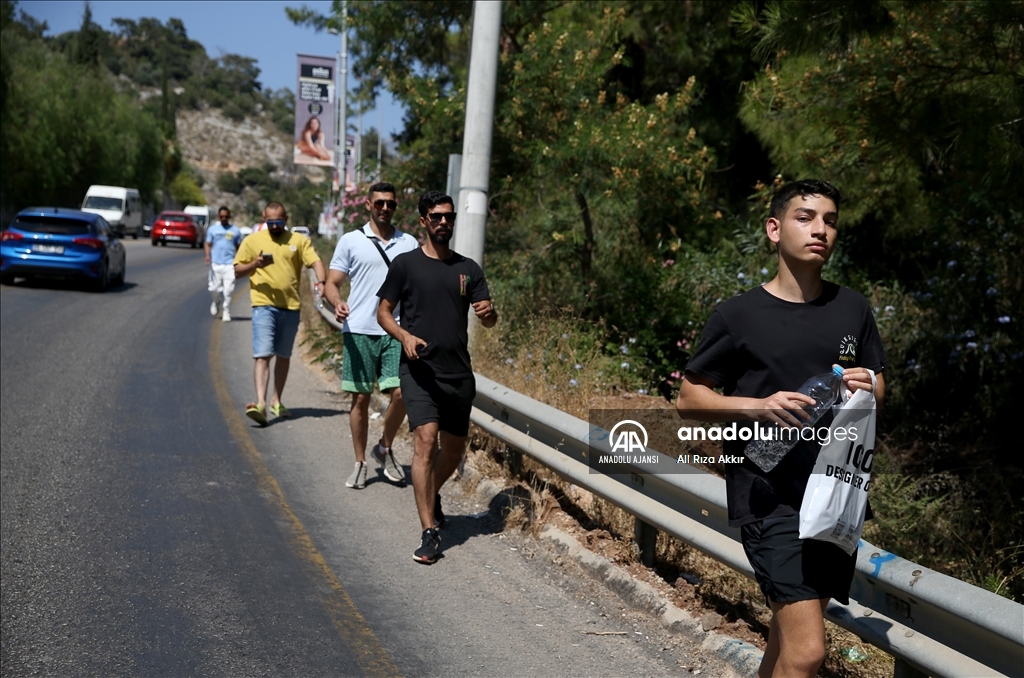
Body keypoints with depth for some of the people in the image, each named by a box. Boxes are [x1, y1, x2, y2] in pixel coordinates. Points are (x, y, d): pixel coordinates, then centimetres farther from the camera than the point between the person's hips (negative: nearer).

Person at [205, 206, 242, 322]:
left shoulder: (235, 230, 8)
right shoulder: (212, 229, 8)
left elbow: (239, 247, 13)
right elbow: (208, 244, 6)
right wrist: (208, 255, -12)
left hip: (230, 264, -1)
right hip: (215, 264, 1)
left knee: (228, 289, -9)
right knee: (215, 288, 1)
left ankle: (226, 312, 0)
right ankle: (215, 304, 32)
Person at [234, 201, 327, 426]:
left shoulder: (299, 240, 6)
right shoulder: (252, 241, 4)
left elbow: (315, 261, -6)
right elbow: (237, 271, 5)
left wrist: (321, 281, -26)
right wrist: (254, 264, -15)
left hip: (291, 306, 3)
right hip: (264, 305, -3)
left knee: (284, 356, 13)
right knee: (263, 355, -13)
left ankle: (277, 401, 26)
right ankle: (260, 404, -21)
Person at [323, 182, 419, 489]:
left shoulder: (409, 243, 11)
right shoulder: (350, 241, 5)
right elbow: (331, 283, 4)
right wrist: (337, 303, -17)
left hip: (397, 331, 1)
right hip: (359, 331, -1)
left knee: (401, 393, -11)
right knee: (360, 398, 4)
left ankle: (385, 448, 14)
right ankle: (360, 463, 17)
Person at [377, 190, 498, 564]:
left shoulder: (467, 268, 9)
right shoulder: (406, 264, 1)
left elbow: (489, 321, 6)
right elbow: (383, 312, 4)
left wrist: (488, 312, -19)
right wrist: (405, 336, -15)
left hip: (459, 373, 4)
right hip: (419, 369, -4)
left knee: (454, 448, 12)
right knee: (426, 441, -17)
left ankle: (432, 495, 44)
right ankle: (430, 532, -14)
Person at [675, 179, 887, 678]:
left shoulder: (852, 309, 7)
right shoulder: (739, 315, -6)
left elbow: (880, 388, 17)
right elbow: (688, 399, -2)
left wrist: (867, 389, -7)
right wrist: (758, 405, -18)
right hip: (768, 494, -5)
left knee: (790, 629, 18)